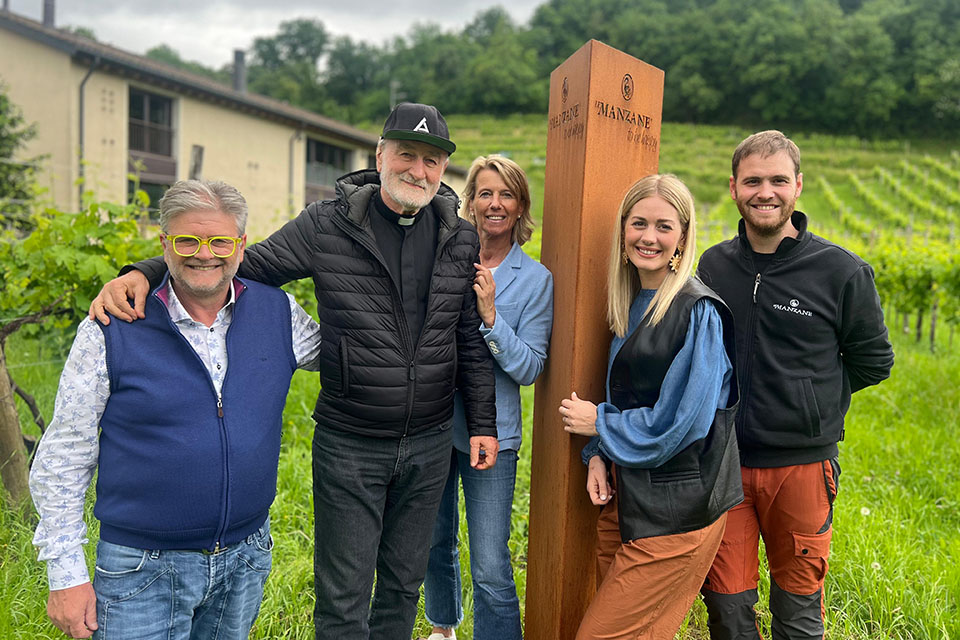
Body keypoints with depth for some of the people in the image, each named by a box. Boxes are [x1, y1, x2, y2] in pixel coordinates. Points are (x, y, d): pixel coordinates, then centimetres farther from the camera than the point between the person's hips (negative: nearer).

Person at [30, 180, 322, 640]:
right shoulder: (111, 330, -11)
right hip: (142, 571, -3)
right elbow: (62, 460, -5)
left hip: (246, 556, 3)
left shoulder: (278, 313, -3)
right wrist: (66, 575, -5)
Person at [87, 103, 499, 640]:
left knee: (404, 581, 21)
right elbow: (245, 264, -5)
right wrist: (145, 272, -20)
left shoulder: (461, 239, 0)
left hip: (430, 444, 3)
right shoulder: (327, 225, -9)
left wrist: (483, 423, 6)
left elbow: (472, 339, 6)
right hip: (349, 444, -2)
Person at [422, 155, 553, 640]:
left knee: (491, 570, -4)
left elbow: (529, 368, -12)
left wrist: (489, 314, -23)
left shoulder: (535, 278, -6)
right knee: (434, 542, 21)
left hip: (490, 432, -3)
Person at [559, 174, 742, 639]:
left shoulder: (698, 312, -15)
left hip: (675, 510, -7)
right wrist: (597, 455, 0)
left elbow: (683, 422, -19)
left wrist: (599, 423, -7)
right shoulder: (631, 304, 9)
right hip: (625, 497, 8)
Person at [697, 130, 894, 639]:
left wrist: (814, 399, -1)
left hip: (801, 464, -2)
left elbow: (872, 360, 5)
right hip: (722, 463, 2)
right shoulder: (713, 265, 3)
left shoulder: (841, 271, -6)